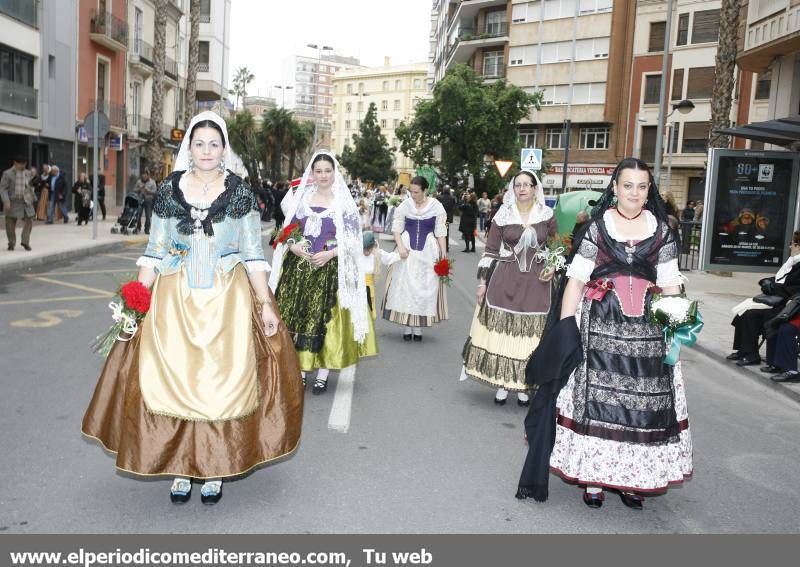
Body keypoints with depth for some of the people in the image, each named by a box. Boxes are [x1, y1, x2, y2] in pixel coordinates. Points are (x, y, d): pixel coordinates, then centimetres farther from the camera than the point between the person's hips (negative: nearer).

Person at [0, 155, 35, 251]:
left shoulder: (27, 173, 6)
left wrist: (33, 199, 20)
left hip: (25, 201, 3)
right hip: (12, 202, -3)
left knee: (29, 221, -5)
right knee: (10, 224, 3)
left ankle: (25, 241, 10)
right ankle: (11, 244, 19)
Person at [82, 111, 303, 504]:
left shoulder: (240, 192, 0)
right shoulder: (169, 189, 4)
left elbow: (253, 255, 0)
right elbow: (154, 251, 8)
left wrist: (266, 305, -5)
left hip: (227, 301, -1)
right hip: (175, 299, 2)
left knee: (224, 381, 1)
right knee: (171, 381, 1)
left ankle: (215, 469, 17)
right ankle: (181, 468, 18)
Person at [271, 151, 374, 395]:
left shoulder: (344, 202, 0)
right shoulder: (301, 198, 9)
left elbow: (353, 240, -2)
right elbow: (287, 230, 12)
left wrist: (330, 254, -15)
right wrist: (292, 246, -9)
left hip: (330, 269, -3)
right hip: (298, 267, 3)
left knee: (325, 320, -1)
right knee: (297, 318, 4)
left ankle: (323, 375, 10)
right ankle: (300, 370, 16)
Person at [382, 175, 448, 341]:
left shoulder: (436, 207, -5)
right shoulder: (404, 205, -2)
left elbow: (440, 233, -2)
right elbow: (397, 228, 2)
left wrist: (444, 255, -6)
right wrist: (400, 246, -14)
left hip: (428, 252, -1)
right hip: (407, 250, 1)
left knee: (424, 287, 3)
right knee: (405, 286, 2)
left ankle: (418, 328, 14)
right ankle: (406, 327, 13)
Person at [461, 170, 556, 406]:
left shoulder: (547, 215, 2)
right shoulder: (503, 215, -1)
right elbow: (490, 251, 2)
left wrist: (553, 267, -3)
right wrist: (482, 283, -1)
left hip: (536, 283, 1)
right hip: (505, 281, 0)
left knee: (530, 334, 3)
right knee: (501, 330, 2)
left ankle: (524, 385, 17)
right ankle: (502, 383, 16)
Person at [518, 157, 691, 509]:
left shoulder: (662, 231, 9)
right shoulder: (596, 227, 1)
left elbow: (670, 284, 10)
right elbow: (576, 280, -1)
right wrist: (565, 327, -7)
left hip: (647, 329, 3)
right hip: (600, 325, -2)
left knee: (644, 399, 3)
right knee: (596, 397, 0)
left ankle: (633, 478, 18)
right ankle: (593, 476, 14)